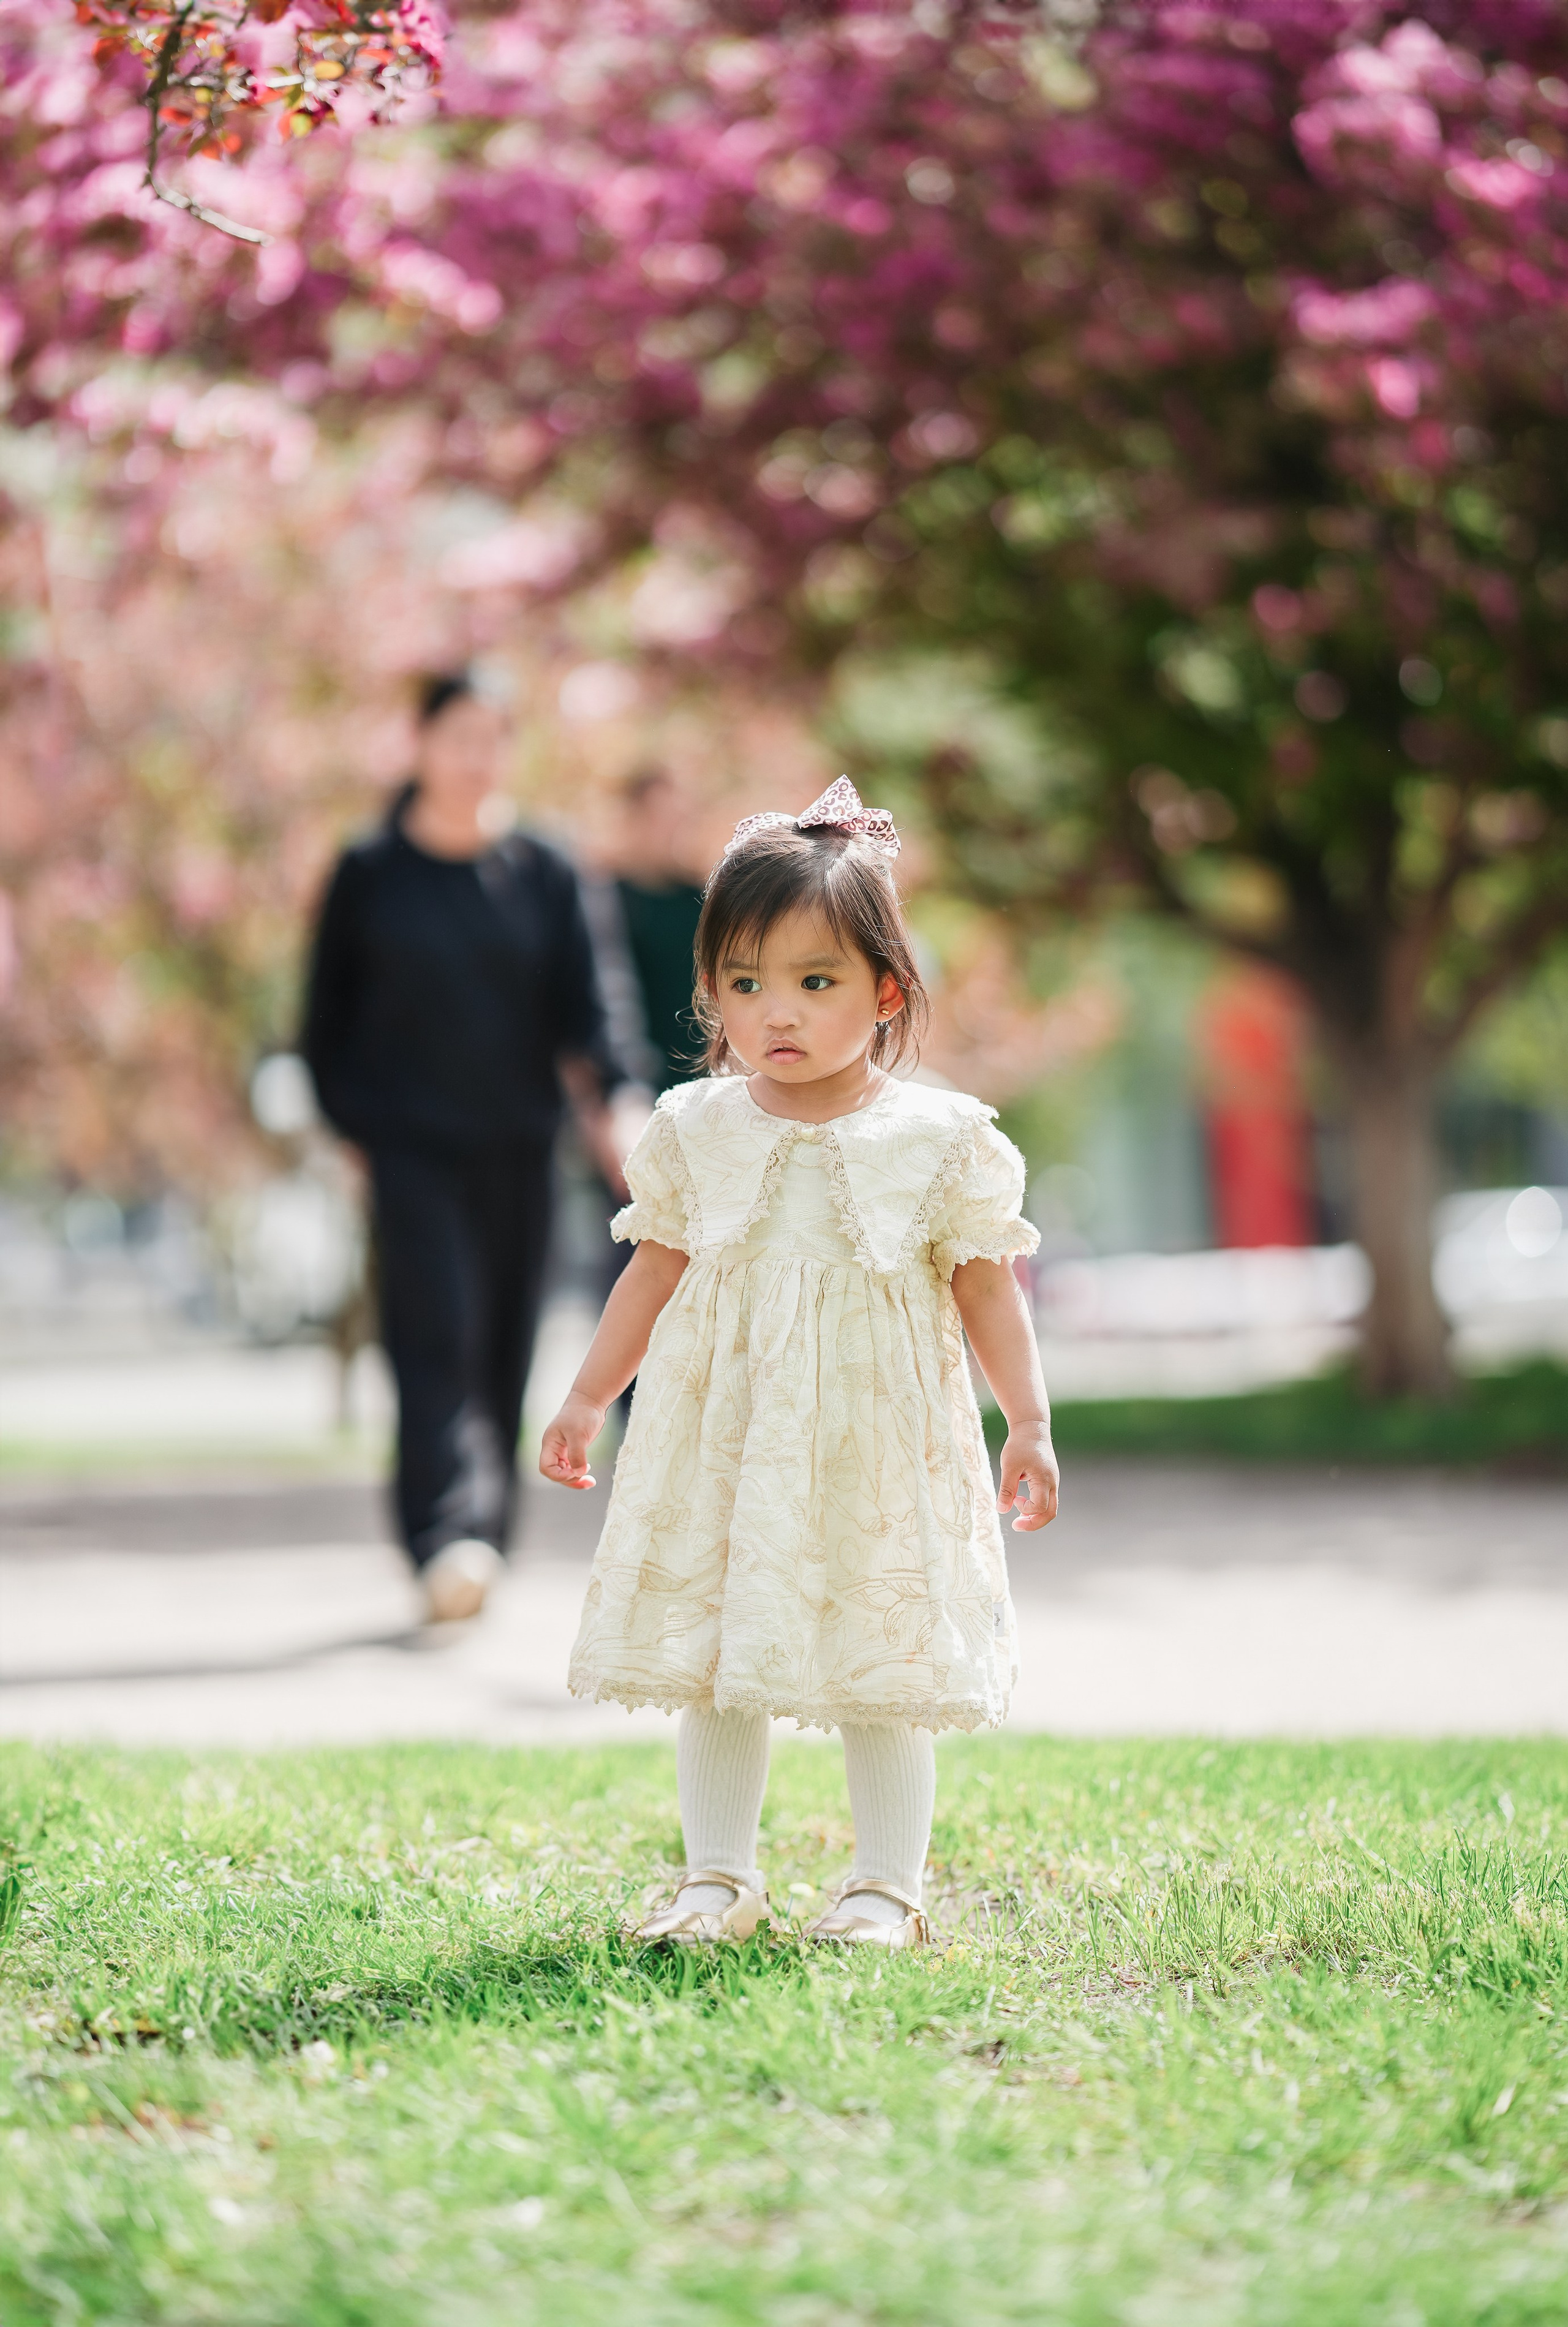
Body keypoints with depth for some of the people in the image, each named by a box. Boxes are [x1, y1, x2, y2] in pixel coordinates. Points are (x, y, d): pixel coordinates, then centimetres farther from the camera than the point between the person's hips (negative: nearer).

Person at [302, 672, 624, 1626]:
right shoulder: (369, 873, 3)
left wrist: (601, 1098, -16)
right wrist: (341, 1124, 2)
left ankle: (485, 1543, 16)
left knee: (504, 1352, 5)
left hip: (515, 1147, 3)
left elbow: (577, 1008, 0)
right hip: (410, 1144, -2)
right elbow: (329, 1010, 8)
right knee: (438, 1337, -16)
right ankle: (451, 1539, -28)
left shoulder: (542, 873, 6)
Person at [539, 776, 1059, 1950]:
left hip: (878, 1445, -2)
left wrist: (1030, 1425, -1)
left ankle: (887, 1886, 15)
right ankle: (719, 1880, 17)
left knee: (884, 1672, 3)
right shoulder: (694, 1131, 2)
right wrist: (587, 1400, 12)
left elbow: (986, 1288, 2)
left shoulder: (940, 1138, -4)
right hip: (723, 1438, 2)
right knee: (711, 1661, 6)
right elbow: (654, 1275, 12)